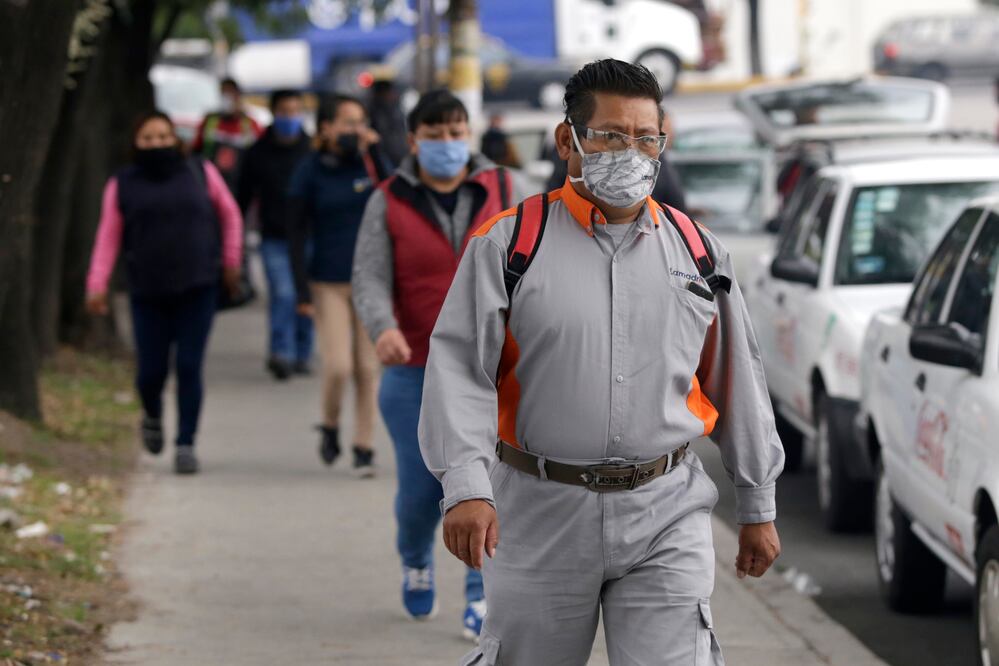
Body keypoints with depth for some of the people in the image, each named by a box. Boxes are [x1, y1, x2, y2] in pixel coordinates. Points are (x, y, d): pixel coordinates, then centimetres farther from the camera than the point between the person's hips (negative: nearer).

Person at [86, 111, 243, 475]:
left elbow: (230, 216, 17)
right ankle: (152, 417, 32)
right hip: (148, 294, 0)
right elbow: (108, 238, 5)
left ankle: (186, 444, 0)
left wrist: (231, 261, 13)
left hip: (197, 290, 0)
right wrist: (97, 285, -3)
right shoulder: (122, 185, 5)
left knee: (189, 367, -7)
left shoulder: (200, 173, 5)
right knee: (151, 370, 0)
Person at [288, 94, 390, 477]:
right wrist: (302, 292, -7)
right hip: (329, 283, -2)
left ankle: (364, 448, 11)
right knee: (338, 366, -10)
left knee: (367, 368, 2)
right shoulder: (310, 172, -3)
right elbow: (297, 235, -2)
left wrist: (373, 152, -19)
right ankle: (330, 427, 17)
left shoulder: (370, 163, 4)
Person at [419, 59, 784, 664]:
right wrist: (466, 487, -20)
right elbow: (461, 368, -7)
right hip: (542, 516, -1)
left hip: (667, 515, 1)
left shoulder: (699, 251, 9)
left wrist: (758, 507, 16)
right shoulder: (510, 244, -2)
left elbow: (738, 382, 15)